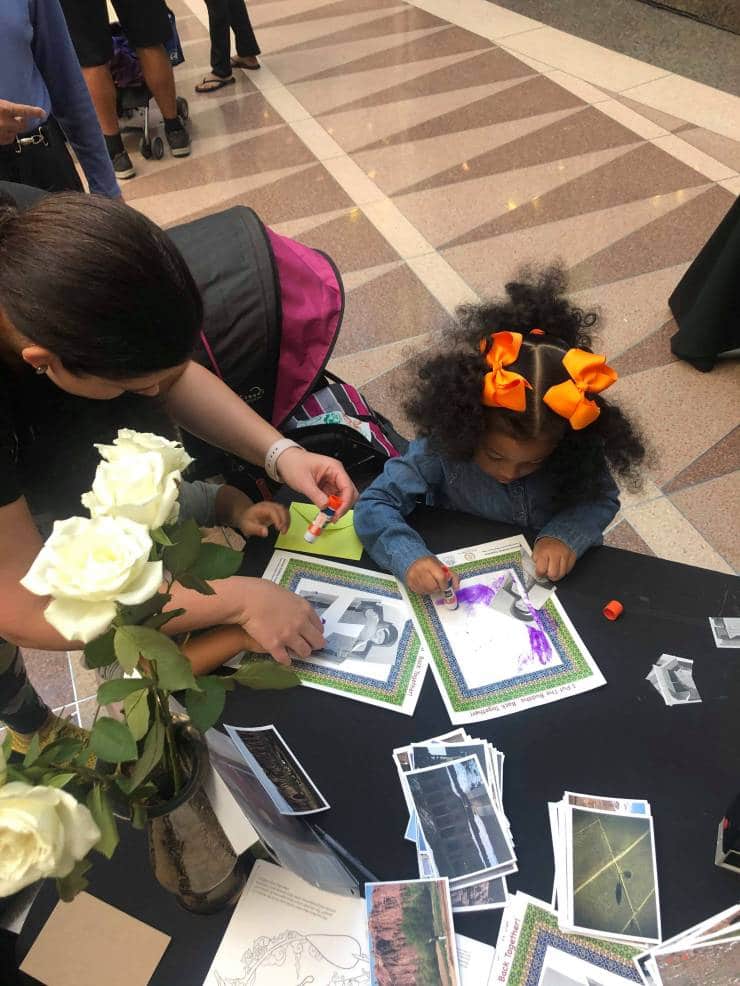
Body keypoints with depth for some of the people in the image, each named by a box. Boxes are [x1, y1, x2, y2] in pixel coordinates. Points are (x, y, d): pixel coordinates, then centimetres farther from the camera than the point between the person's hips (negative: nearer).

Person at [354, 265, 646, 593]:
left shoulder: (574, 450, -19)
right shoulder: (444, 446, -26)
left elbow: (602, 499, -7)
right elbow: (375, 504, -23)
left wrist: (565, 535, -27)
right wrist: (410, 557, -40)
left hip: (548, 576, 2)